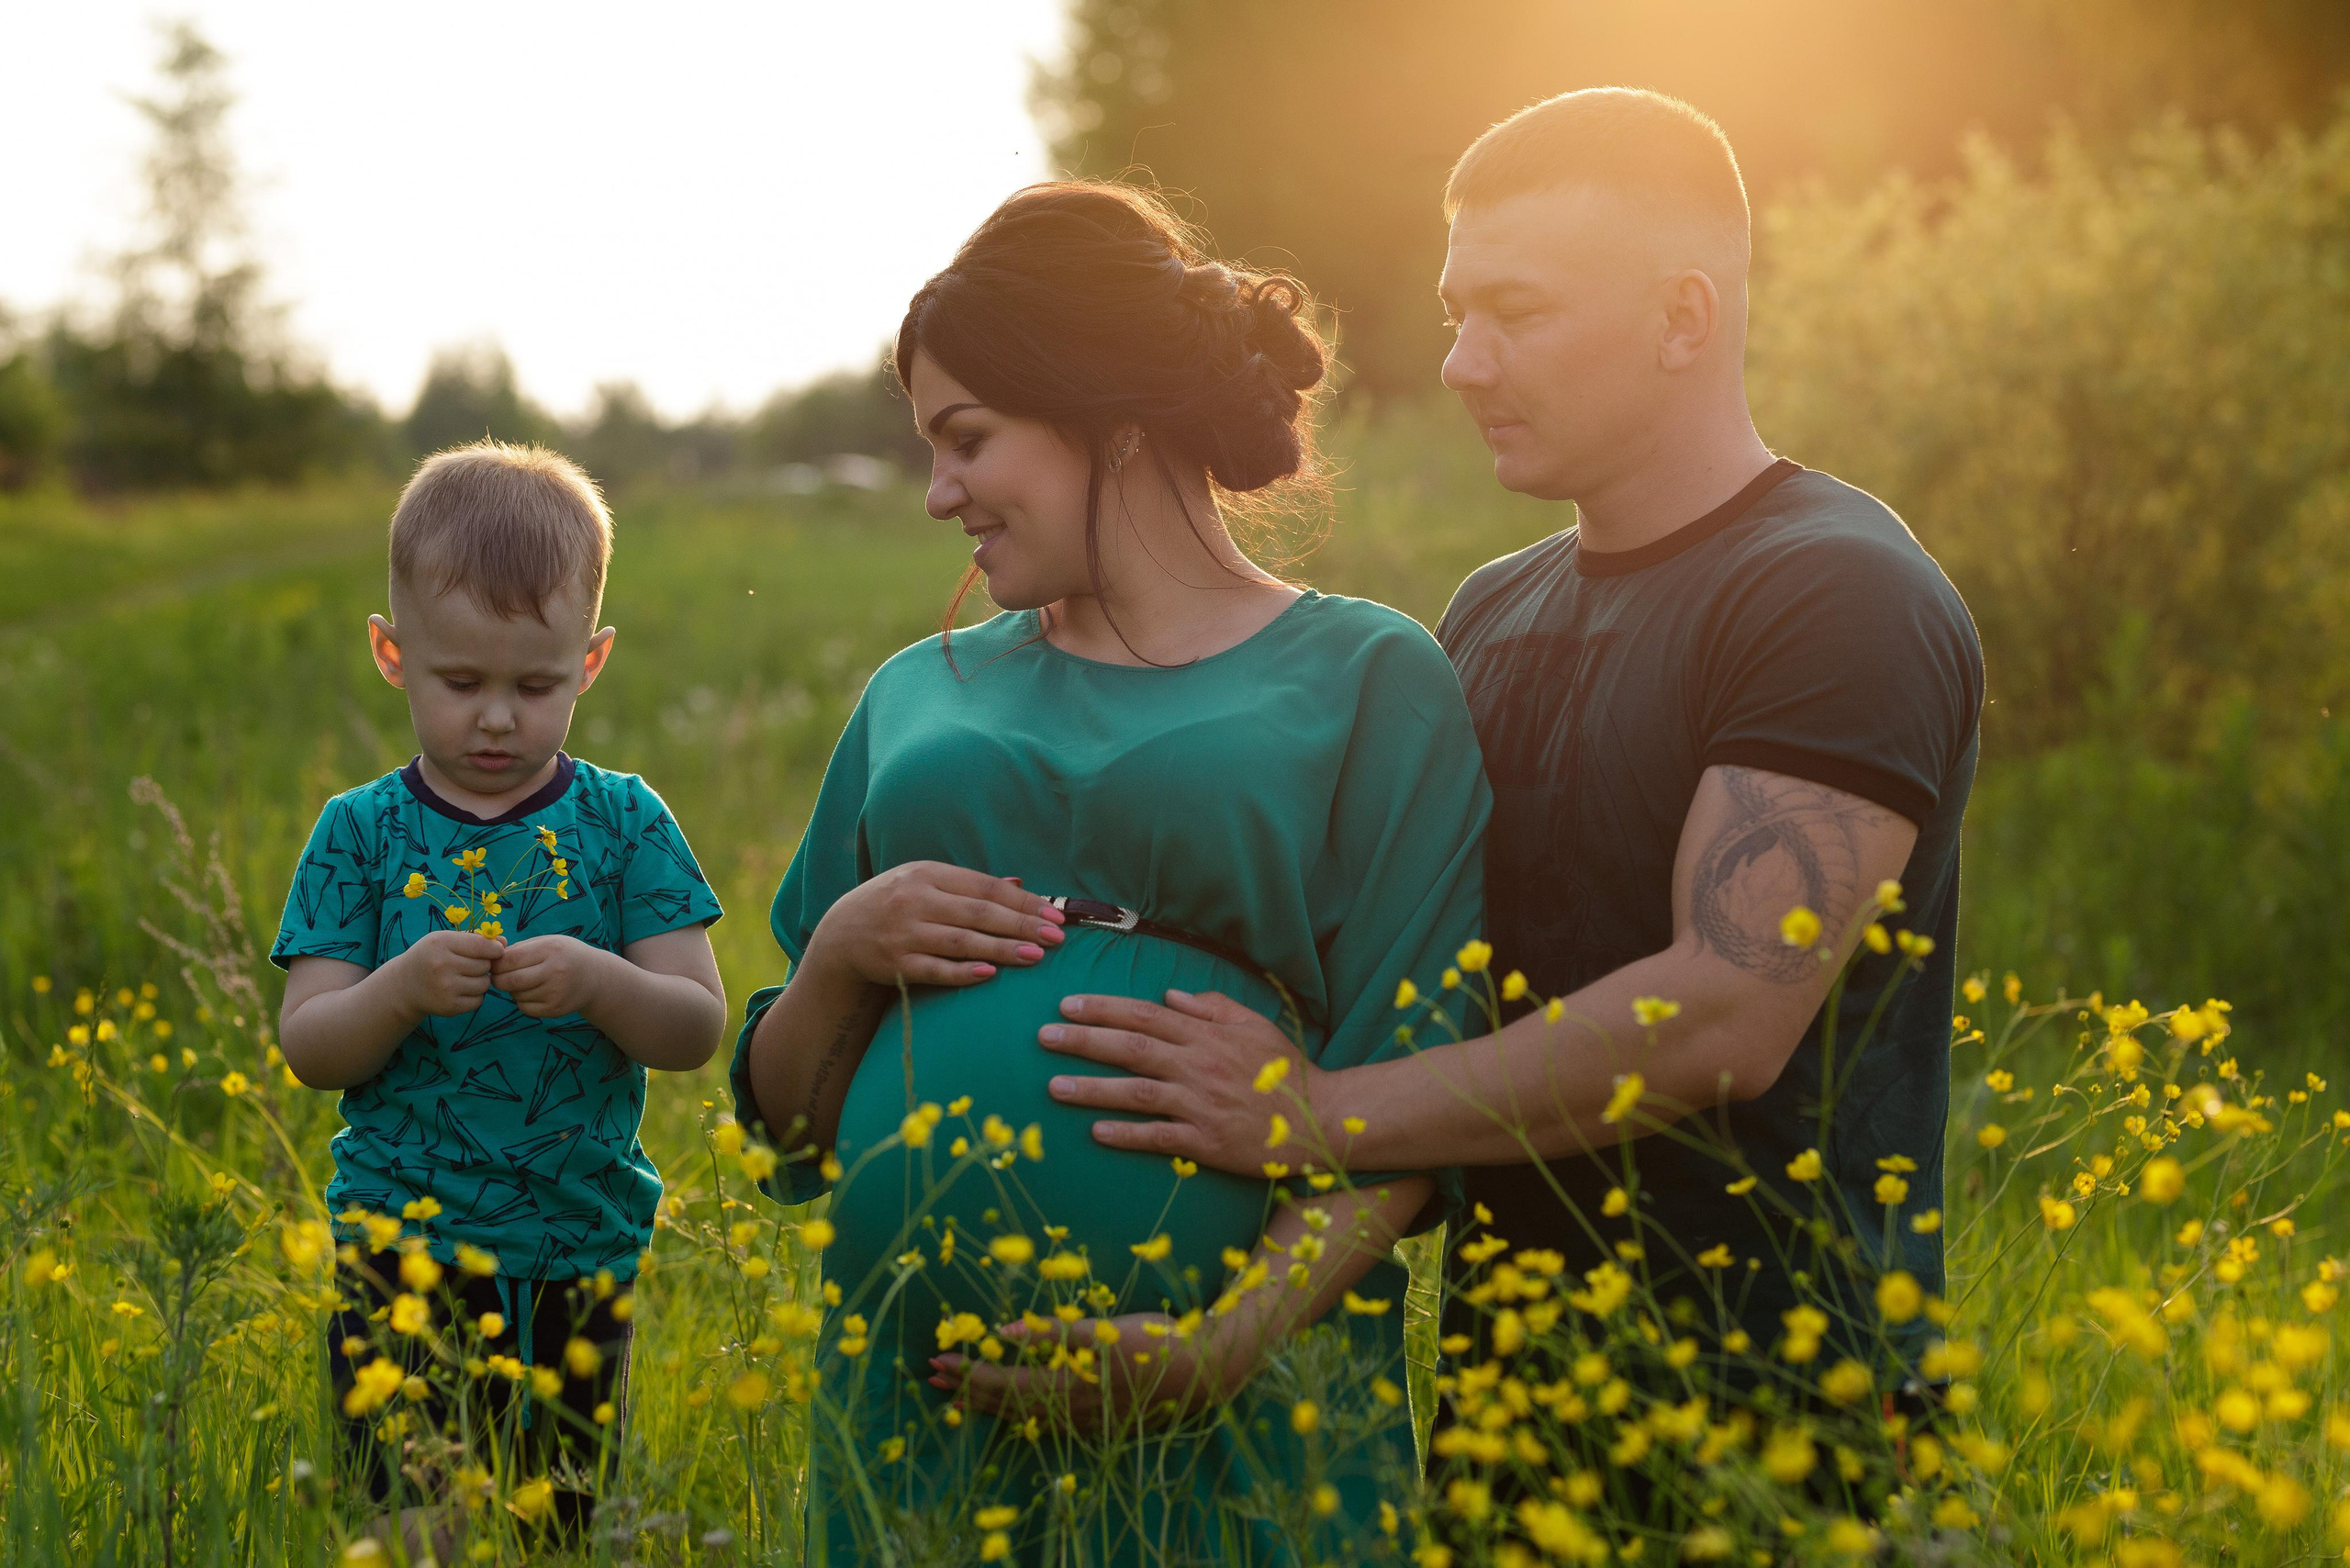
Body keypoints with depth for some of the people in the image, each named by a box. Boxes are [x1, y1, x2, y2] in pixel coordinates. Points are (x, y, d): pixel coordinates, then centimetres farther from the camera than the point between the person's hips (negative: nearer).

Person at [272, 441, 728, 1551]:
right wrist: (400, 990, -22)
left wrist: (599, 983, -23)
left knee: (556, 1523, 12)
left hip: (579, 1259, 1)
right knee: (430, 1530, -11)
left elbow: (698, 1030, -4)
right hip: (407, 1249, -1)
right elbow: (307, 1050, -3)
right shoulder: (361, 833, 0)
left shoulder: (624, 824, 1)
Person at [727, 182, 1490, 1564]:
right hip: (917, 1396, 3)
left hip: (1239, 1416, -3)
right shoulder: (919, 698, 14)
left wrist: (1231, 1342, -18)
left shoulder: (1373, 682, 2)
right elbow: (789, 1120, 16)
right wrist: (841, 954, -3)